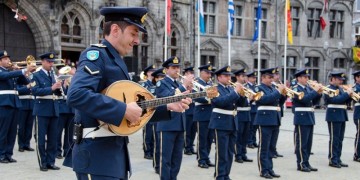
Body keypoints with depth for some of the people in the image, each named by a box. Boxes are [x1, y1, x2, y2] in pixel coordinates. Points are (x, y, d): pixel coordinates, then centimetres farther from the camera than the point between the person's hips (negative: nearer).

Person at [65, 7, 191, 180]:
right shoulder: (95, 55, -12)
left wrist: (168, 106, 9)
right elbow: (76, 94, -30)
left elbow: (136, 107, 19)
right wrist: (123, 110, -27)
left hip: (116, 151, 9)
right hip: (97, 153, -9)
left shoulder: (116, 61, 16)